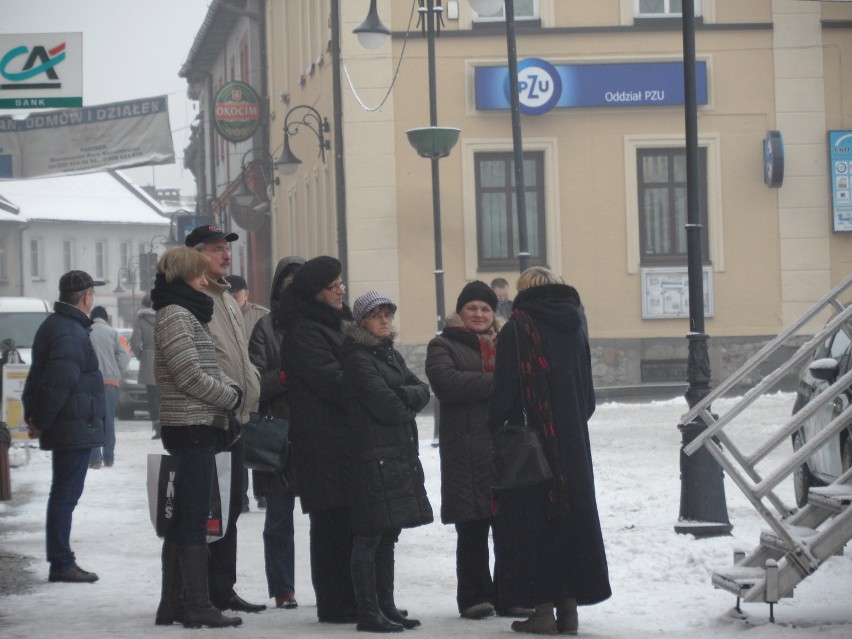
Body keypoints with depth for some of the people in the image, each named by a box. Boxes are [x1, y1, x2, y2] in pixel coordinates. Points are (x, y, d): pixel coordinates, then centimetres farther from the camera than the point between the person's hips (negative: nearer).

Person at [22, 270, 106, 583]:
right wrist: (40, 422, -16)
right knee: (66, 494, -6)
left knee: (63, 493, 14)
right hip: (76, 428, -10)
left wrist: (33, 415, 16)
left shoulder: (54, 325, 17)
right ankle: (61, 564, -3)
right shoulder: (71, 334, -18)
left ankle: (61, 561, 20)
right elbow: (58, 384, -24)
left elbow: (38, 376, 20)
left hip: (67, 428, 10)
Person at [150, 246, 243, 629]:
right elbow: (191, 375, -18)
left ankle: (173, 603, 16)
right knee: (194, 518, -7)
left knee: (182, 519, 12)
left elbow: (209, 369, 23)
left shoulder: (189, 314, 20)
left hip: (196, 428, 10)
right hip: (192, 425, -10)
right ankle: (197, 606, -5)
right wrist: (231, 397, -7)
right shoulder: (175, 315, -12)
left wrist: (232, 388, 5)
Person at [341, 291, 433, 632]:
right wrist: (408, 406, 2)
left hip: (400, 456, 9)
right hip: (372, 458, -9)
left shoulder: (390, 354, 18)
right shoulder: (358, 358, -10)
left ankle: (386, 607, 19)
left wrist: (402, 396, -10)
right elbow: (385, 406, -17)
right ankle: (369, 614, -4)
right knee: (369, 537, -6)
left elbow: (422, 390, 9)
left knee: (388, 536, 13)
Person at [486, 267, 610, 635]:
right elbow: (588, 395, 14)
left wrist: (494, 430, -4)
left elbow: (504, 391, -13)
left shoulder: (517, 330, -9)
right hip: (573, 441, 6)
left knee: (534, 521, 0)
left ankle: (544, 610, -2)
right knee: (573, 518, 10)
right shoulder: (574, 328, 10)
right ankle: (568, 608, 11)